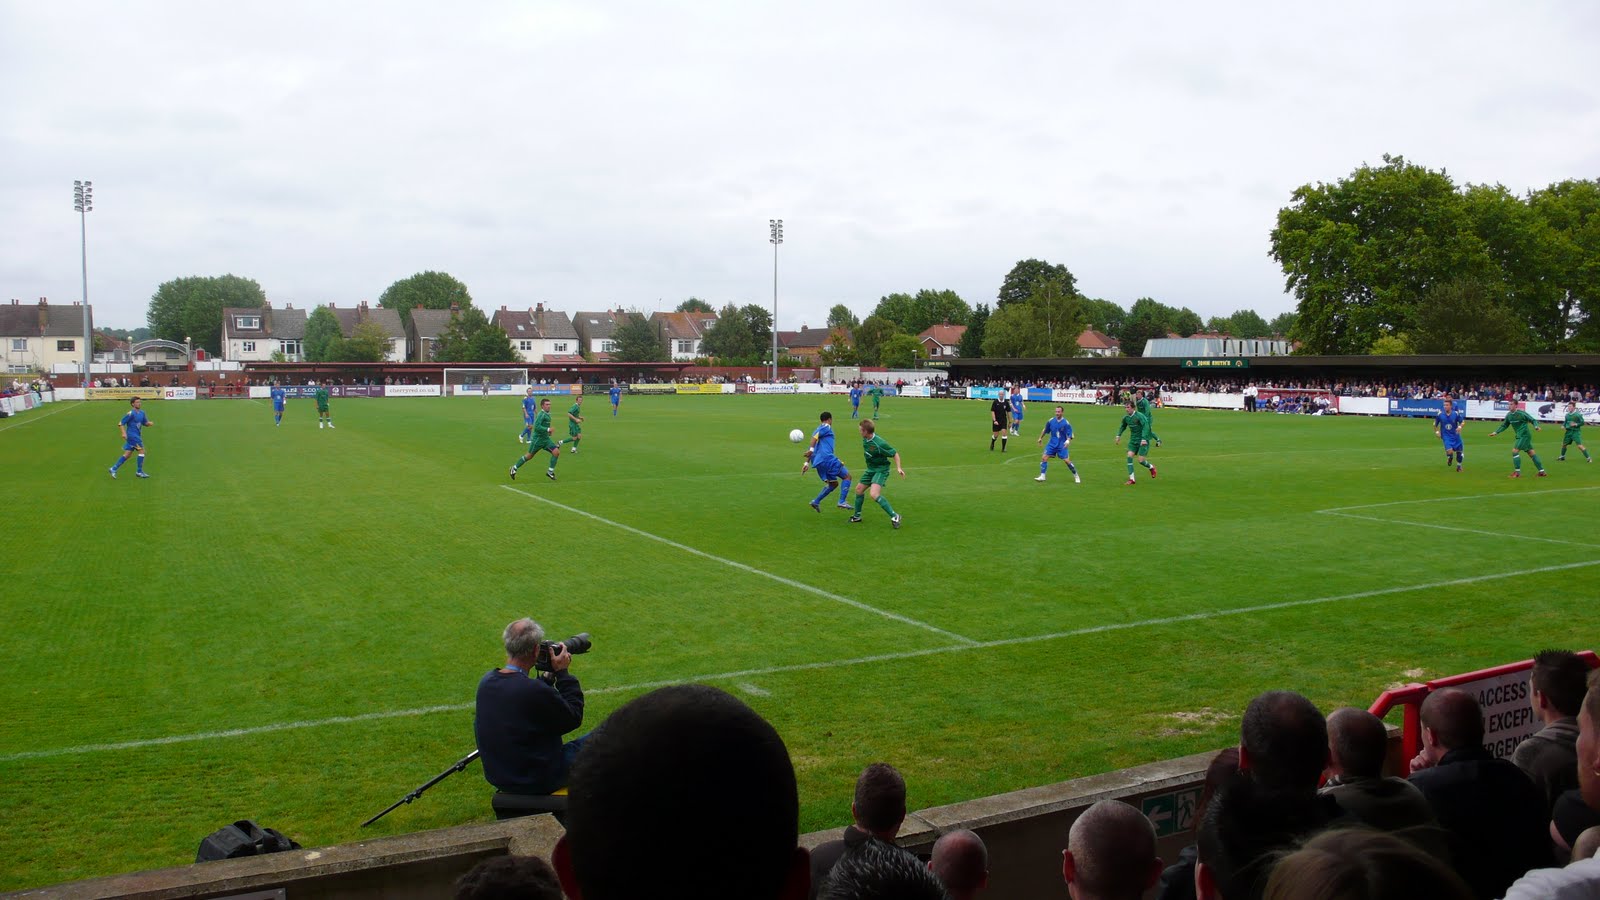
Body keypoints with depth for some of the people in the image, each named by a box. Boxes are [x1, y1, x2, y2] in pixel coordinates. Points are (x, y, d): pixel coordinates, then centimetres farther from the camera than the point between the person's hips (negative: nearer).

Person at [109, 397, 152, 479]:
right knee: (141, 451, -8)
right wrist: (124, 433, -21)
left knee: (127, 454, 9)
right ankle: (139, 471, 0)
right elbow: (120, 423, -11)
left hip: (137, 436, 8)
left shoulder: (142, 413, 10)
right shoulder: (131, 413, -12)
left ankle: (114, 468, 15)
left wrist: (149, 423, -4)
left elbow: (145, 423, 19)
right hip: (132, 435, -8)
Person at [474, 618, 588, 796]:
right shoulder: (536, 690, -30)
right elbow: (574, 718, -14)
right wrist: (562, 673, -9)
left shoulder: (486, 681, -6)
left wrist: (550, 676, 6)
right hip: (537, 781, -8)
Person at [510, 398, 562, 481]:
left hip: (546, 439, 8)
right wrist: (548, 429, -26)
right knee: (529, 456, 5)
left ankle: (550, 472, 0)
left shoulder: (547, 414, 11)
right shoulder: (541, 414, -17)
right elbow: (537, 427, -27)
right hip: (538, 439, -8)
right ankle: (514, 468, 23)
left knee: (556, 452, -8)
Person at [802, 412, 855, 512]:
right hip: (826, 458, -9)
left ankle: (816, 501, 9)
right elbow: (815, 436, -16)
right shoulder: (827, 427, 2)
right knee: (847, 476, 0)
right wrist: (811, 449, -27)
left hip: (819, 462, 9)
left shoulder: (819, 429, 27)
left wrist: (807, 463, 21)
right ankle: (842, 501, -12)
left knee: (833, 483, 18)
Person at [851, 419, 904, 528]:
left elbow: (894, 453, -19)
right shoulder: (865, 440, -4)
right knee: (859, 489, 16)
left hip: (881, 470, -9)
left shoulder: (879, 444, -29)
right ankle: (857, 516, 35)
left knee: (874, 494, -25)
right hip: (871, 469, 9)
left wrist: (898, 468, -29)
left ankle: (894, 516, -16)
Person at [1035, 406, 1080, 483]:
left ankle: (1076, 476, 12)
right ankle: (1042, 476, -2)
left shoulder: (1066, 423, -12)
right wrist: (1040, 438, 24)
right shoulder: (1051, 421, -1)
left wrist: (1068, 441, -30)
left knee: (1067, 460, -7)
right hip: (1052, 444, 4)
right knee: (1044, 458, -9)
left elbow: (1069, 435, -10)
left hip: (1062, 445, -3)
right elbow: (1045, 430, 16)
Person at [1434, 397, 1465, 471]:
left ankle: (1459, 465, 32)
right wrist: (1436, 431, 0)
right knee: (1450, 451, -20)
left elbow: (1462, 421, 0)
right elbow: (1435, 424, 7)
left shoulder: (1456, 414, -11)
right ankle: (1450, 457, 18)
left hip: (1455, 435, 1)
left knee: (1459, 452, 7)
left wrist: (1460, 427, -19)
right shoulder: (1440, 415, -9)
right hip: (1446, 436, -1)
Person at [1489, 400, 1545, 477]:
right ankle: (1542, 471, 16)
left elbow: (1533, 420, -12)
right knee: (1531, 453, 11)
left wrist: (1536, 426, -30)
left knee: (1515, 451, -13)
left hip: (1524, 436, -8)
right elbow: (1504, 425, 18)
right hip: (1519, 436, 8)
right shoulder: (1509, 415, 7)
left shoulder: (1521, 413, -15)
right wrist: (1495, 432, 11)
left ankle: (1517, 472, -7)